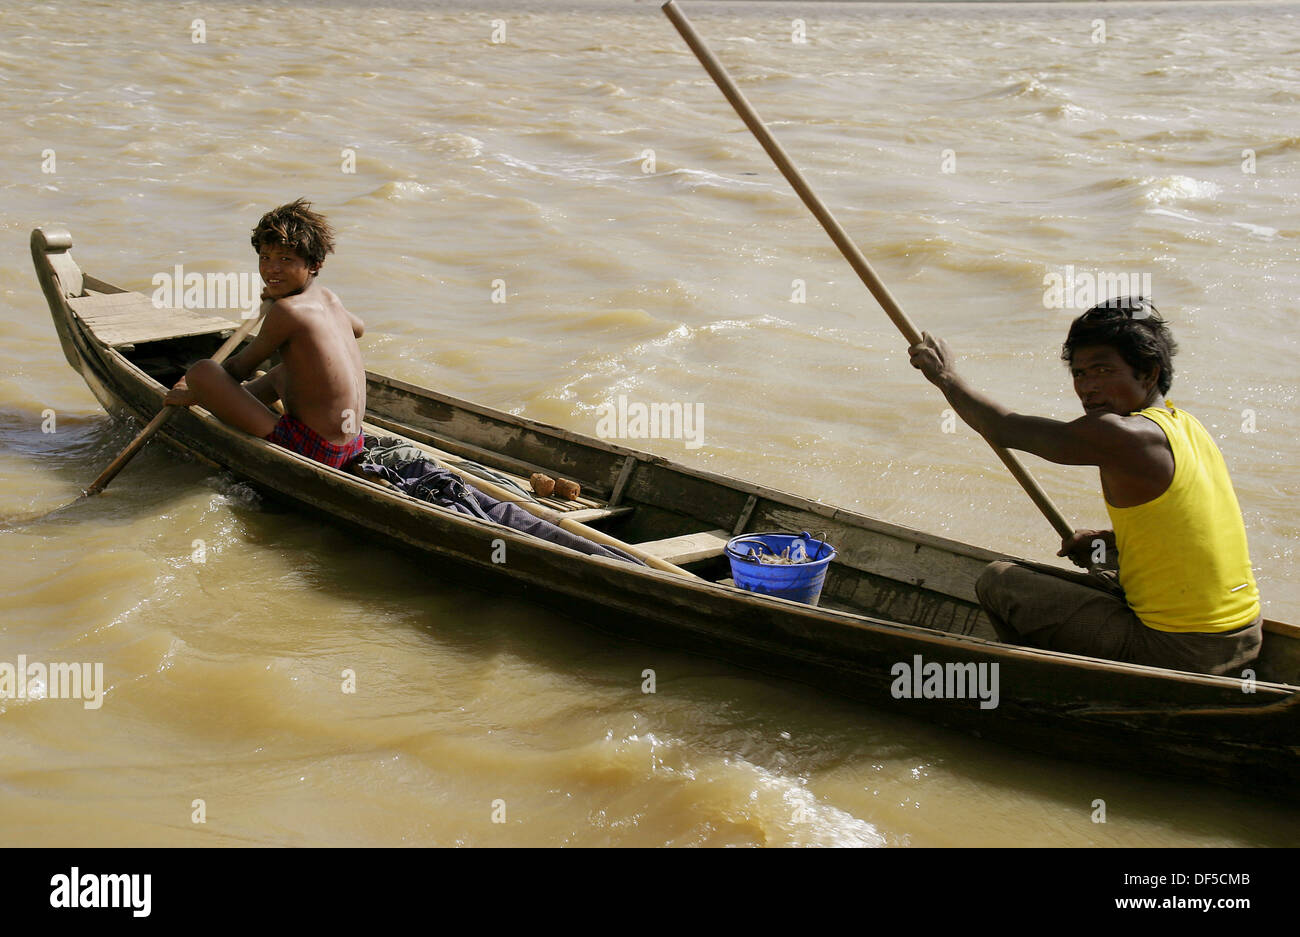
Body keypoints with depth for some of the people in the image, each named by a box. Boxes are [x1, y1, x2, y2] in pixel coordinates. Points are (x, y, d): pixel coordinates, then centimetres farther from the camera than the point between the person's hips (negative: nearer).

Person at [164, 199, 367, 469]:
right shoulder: (328, 297, 9)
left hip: (308, 449, -10)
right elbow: (358, 328, 35)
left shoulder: (286, 310, -15)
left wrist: (195, 393, 14)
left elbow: (240, 368, -4)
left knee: (202, 370, -13)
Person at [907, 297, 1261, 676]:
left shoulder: (1122, 435, -19)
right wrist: (1112, 542, 14)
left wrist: (947, 377, 6)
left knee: (998, 582, 2)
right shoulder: (1184, 425, 8)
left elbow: (1004, 430, -8)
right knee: (1101, 582, 36)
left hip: (1177, 653, -9)